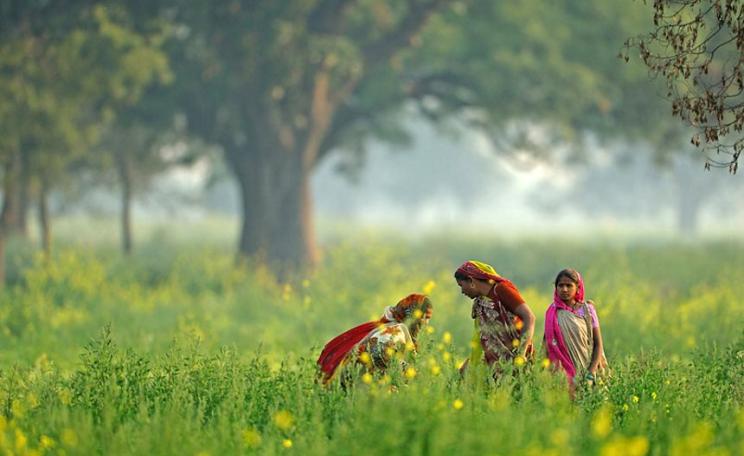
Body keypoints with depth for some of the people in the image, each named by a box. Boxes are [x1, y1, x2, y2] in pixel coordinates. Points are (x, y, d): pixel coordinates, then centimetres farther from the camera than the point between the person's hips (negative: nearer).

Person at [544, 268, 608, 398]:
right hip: (564, 373, 0)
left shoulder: (587, 310, 2)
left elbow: (598, 344, 2)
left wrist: (590, 374, -8)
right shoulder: (552, 313, 4)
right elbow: (548, 344, 8)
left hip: (585, 370, 0)